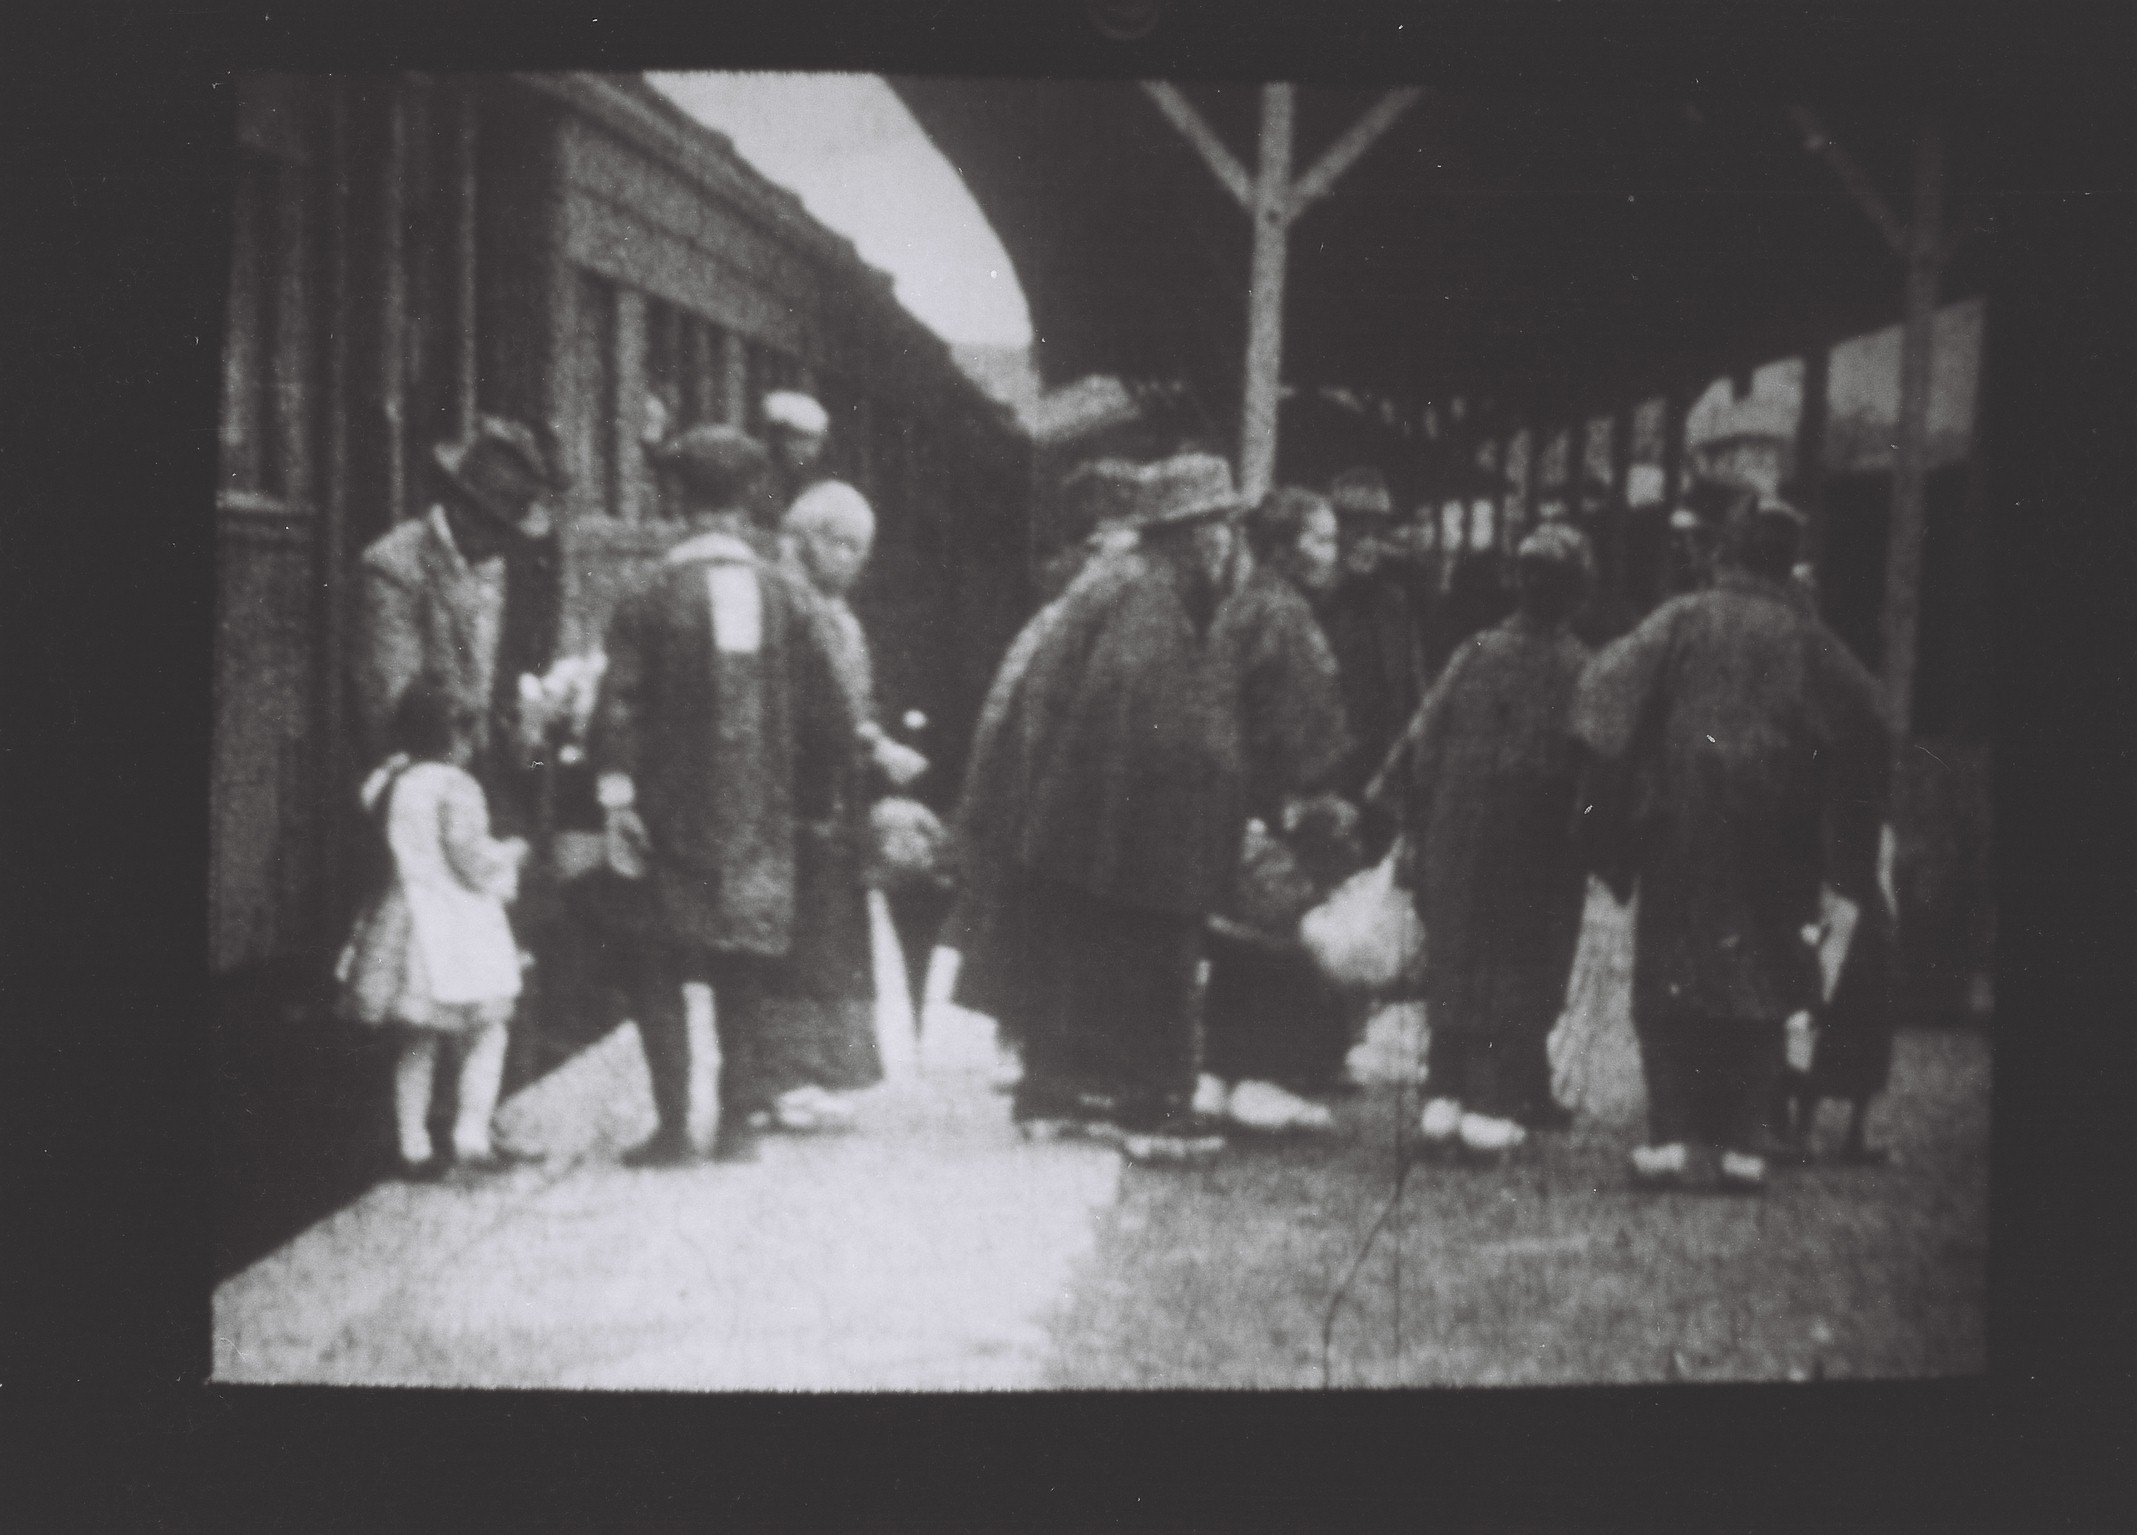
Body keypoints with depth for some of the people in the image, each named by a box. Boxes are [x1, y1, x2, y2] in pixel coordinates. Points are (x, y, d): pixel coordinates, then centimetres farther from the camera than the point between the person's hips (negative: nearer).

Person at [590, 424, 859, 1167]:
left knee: (660, 973, 7)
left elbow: (617, 706, -12)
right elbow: (830, 716, 2)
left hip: (673, 819, -2)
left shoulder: (651, 598, -5)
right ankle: (738, 1125, 11)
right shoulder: (789, 597, 1)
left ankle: (673, 1127, 1)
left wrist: (616, 799, -11)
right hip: (762, 822, 2)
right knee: (743, 980, 10)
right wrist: (816, 799, 12)